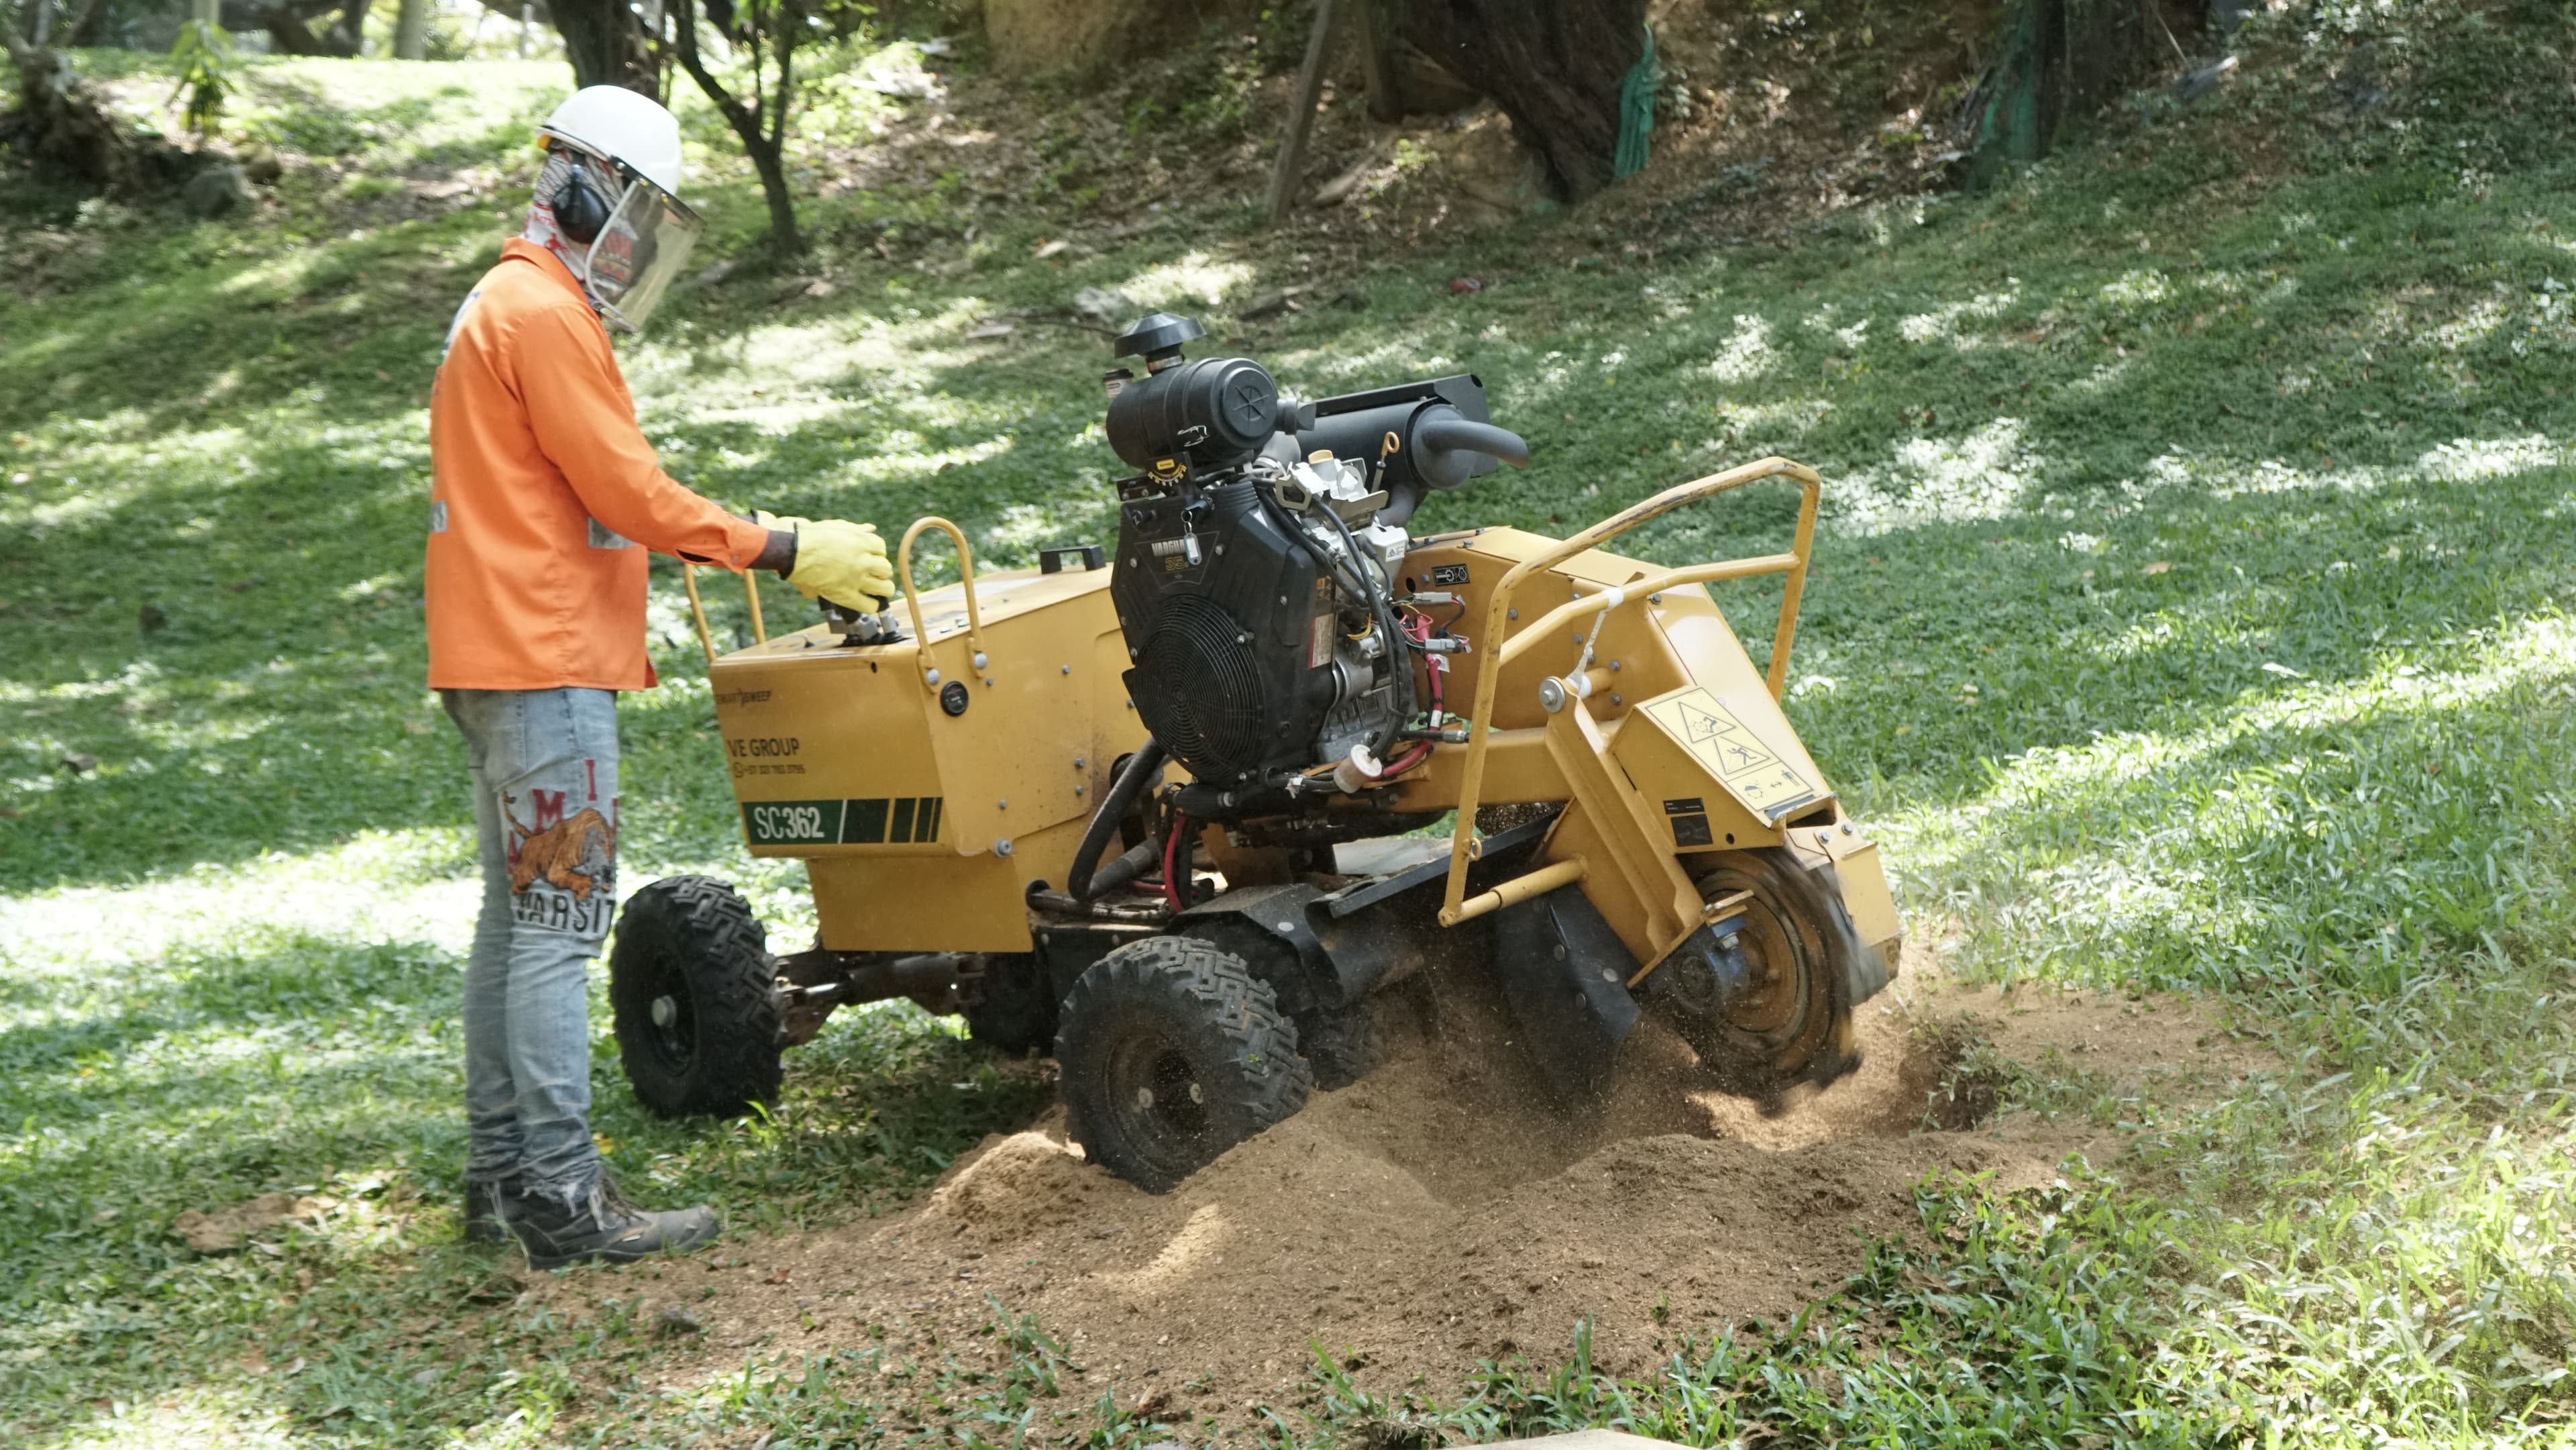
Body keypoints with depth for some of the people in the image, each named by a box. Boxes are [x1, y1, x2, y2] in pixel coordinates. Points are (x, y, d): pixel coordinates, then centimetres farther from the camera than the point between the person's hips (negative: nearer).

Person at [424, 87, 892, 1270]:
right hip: (541, 659, -11)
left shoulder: (505, 307, 21)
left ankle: (501, 1172, 20)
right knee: (562, 920, -9)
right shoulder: (543, 311, -12)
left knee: (517, 916, 13)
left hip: (499, 659, 11)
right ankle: (562, 1198, -7)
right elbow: (624, 489, -17)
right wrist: (785, 550, -13)